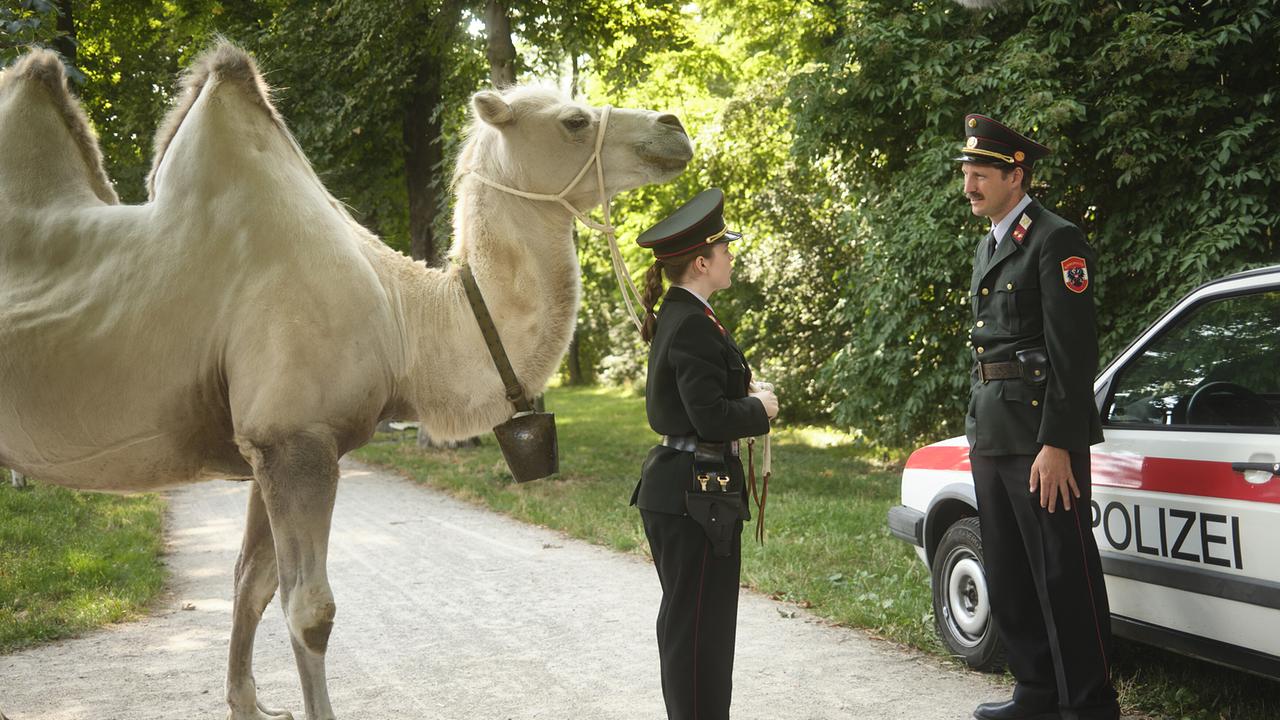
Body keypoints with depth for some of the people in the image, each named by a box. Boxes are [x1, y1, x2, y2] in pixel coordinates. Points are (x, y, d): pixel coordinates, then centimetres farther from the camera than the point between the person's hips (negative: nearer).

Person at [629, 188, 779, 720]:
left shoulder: (674, 318, 12)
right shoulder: (693, 326, -19)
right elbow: (712, 418, -25)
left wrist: (742, 395, 8)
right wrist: (760, 407, -8)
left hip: (674, 490, 11)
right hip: (698, 495, -11)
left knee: (685, 619, 19)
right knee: (699, 623, -3)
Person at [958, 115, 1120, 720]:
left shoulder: (1056, 241, -10)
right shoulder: (989, 247, 18)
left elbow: (1072, 353, -16)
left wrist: (1056, 444, -20)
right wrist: (978, 431, 17)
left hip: (1042, 435, -9)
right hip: (993, 432, 9)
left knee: (1064, 575, -5)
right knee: (1008, 576, 14)